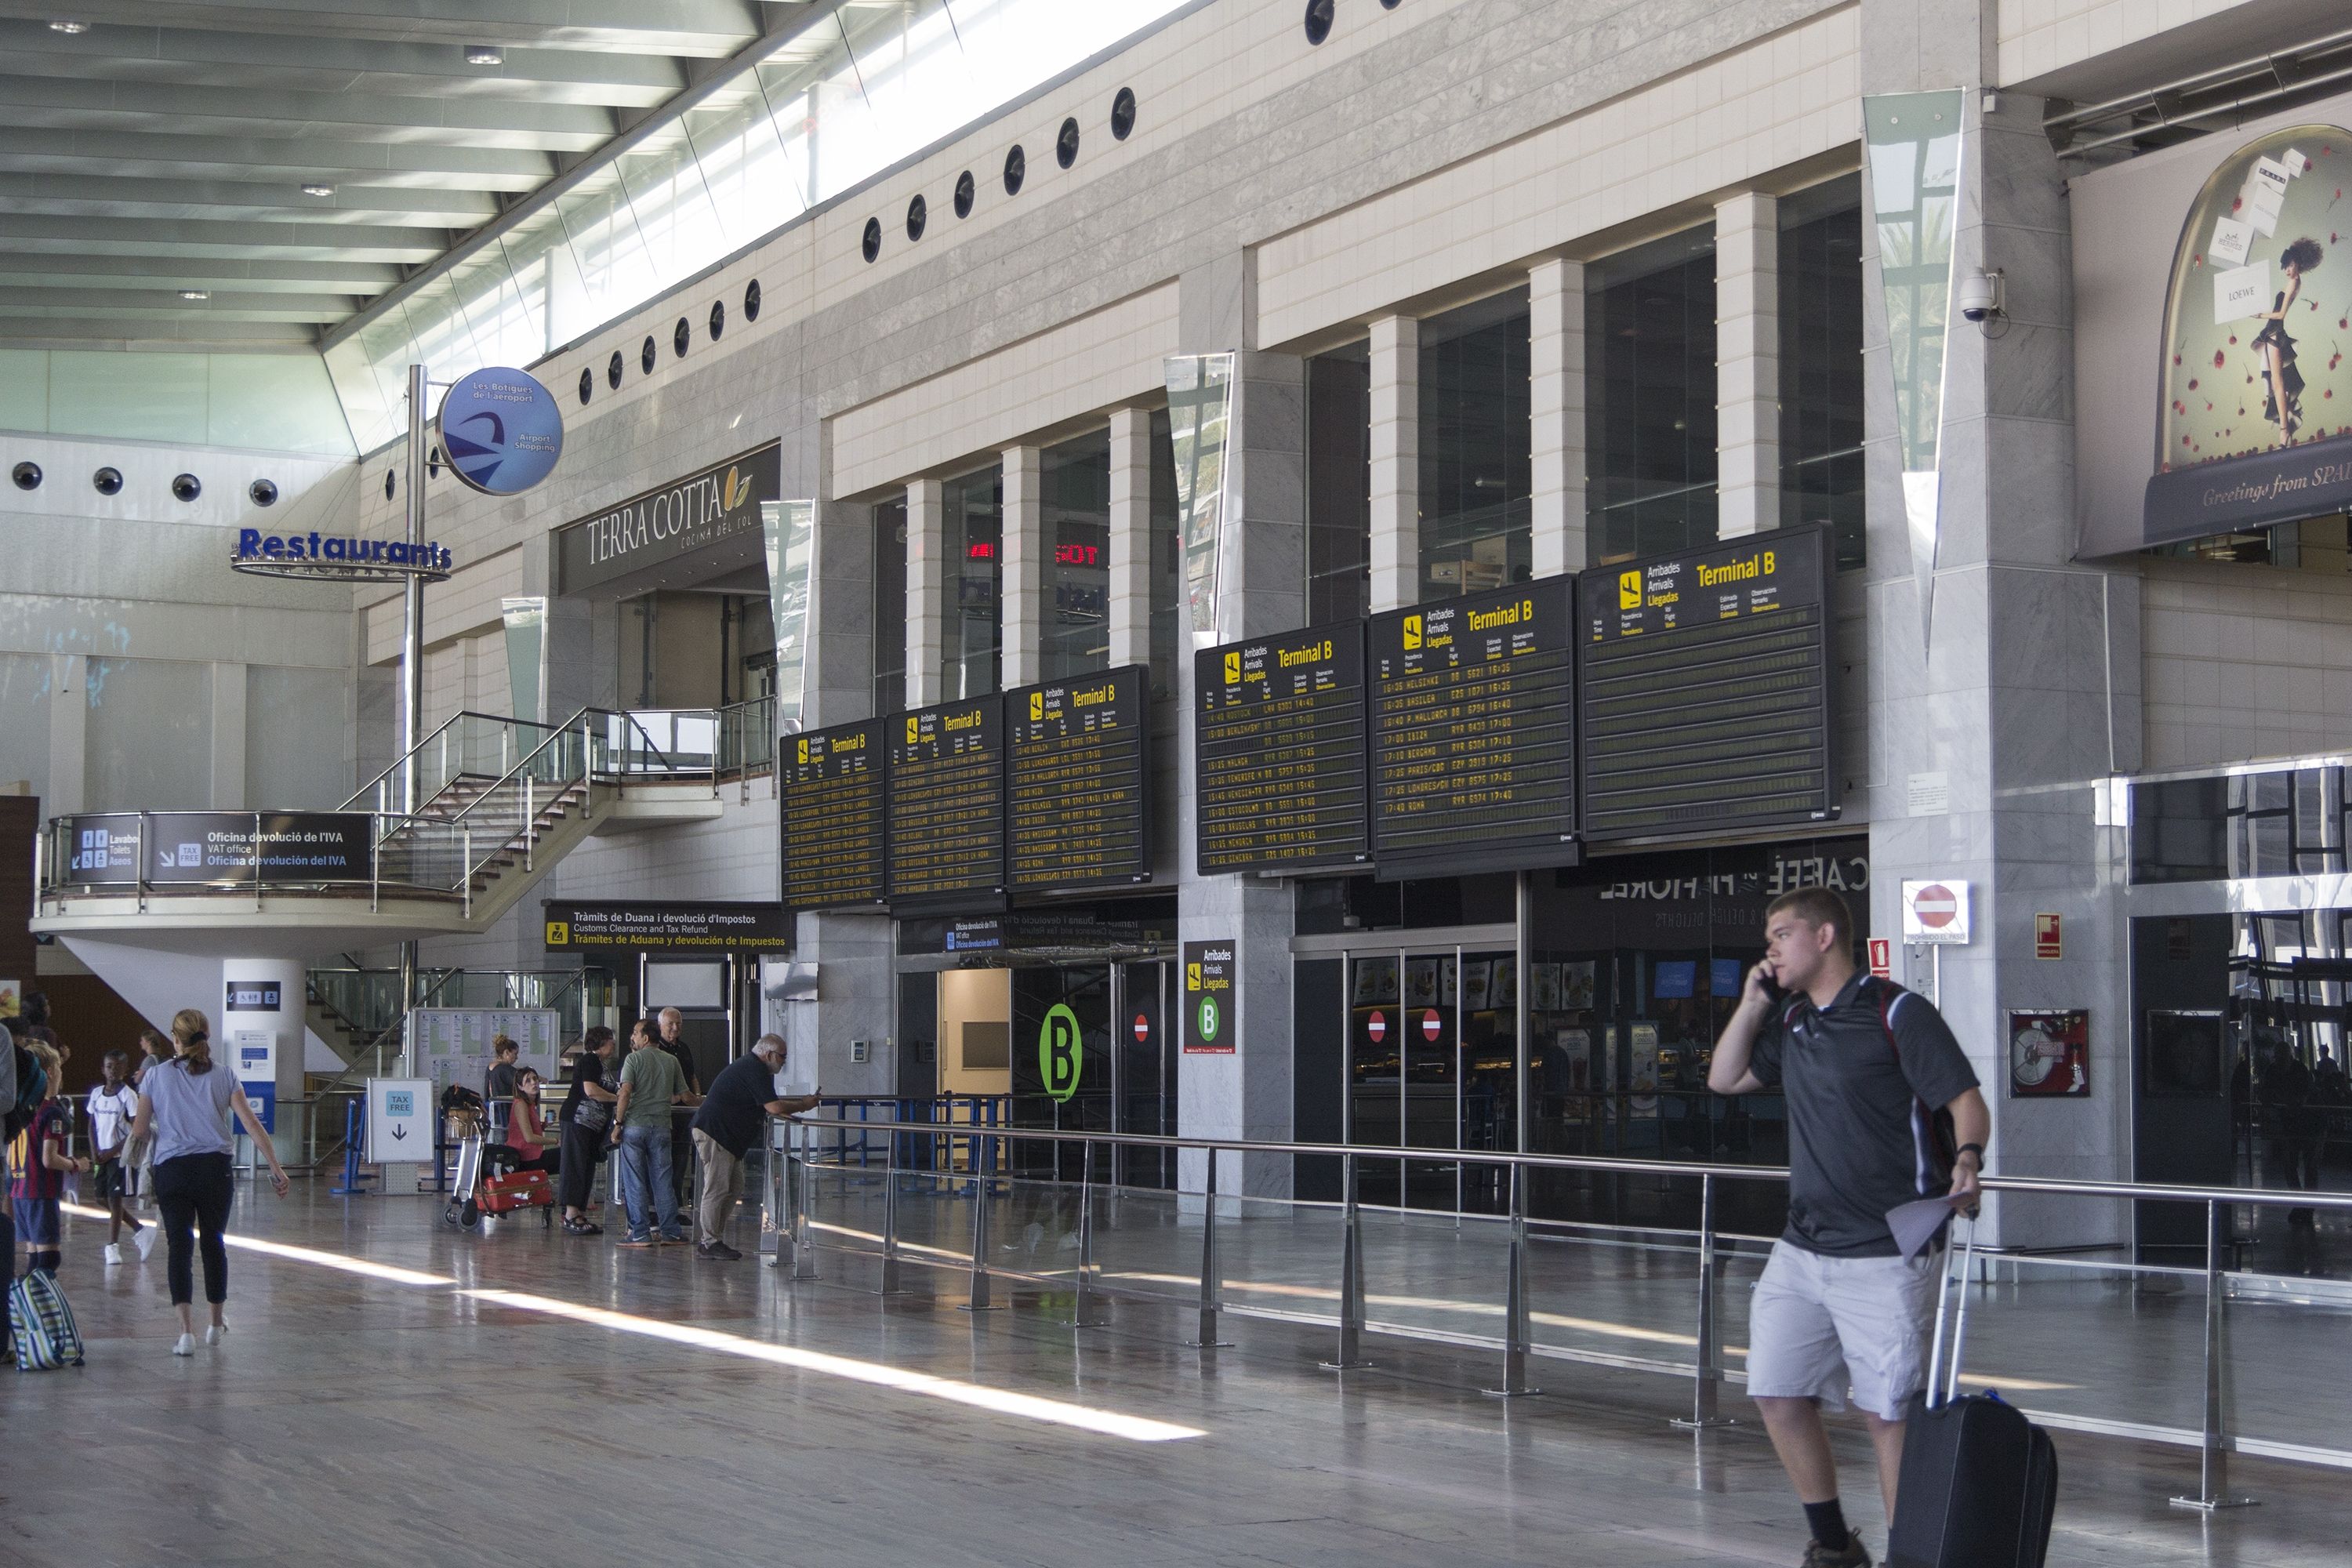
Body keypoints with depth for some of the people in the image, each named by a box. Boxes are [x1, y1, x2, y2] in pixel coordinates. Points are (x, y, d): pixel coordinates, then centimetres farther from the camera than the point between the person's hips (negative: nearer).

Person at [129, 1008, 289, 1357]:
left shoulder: (156, 1076, 2)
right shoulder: (223, 1078, 4)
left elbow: (139, 1131, 2)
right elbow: (252, 1125, -3)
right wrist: (276, 1169, -2)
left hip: (172, 1169, -1)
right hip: (215, 1168, 1)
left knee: (178, 1245, -1)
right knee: (213, 1242, 17)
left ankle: (186, 1329, -15)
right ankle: (216, 1324, 31)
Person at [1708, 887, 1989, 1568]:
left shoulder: (1896, 1013, -9)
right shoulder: (1790, 1022, 15)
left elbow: (1966, 1101, -13)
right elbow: (1724, 1079, 22)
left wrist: (1967, 1158, -33)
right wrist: (1752, 1003, 9)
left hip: (1885, 1256, -8)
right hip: (1802, 1250, 8)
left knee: (1889, 1414, -3)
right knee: (1778, 1397, 6)